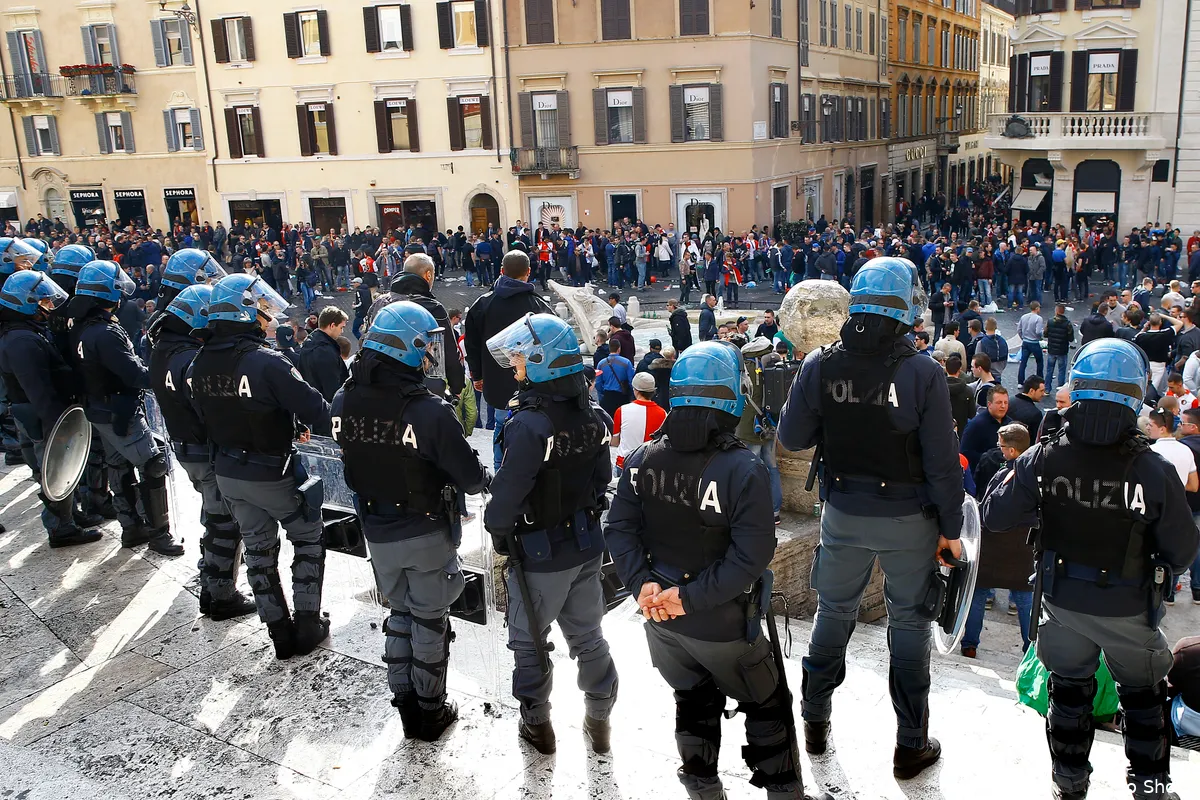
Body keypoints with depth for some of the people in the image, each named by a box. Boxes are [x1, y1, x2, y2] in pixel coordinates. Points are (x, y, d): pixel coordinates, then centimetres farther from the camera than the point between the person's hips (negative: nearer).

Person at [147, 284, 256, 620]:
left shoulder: (162, 350, 5)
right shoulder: (193, 359, -26)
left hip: (184, 447, 10)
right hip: (210, 452, -10)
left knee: (213, 519, 23)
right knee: (226, 525, 4)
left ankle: (210, 588, 35)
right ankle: (222, 597, 14)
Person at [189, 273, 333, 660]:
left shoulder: (198, 365, -4)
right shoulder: (267, 362, -26)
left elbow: (208, 417, 7)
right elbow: (316, 411, -27)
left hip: (227, 474, 6)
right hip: (273, 474, -6)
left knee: (258, 549, 19)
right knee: (309, 539, 16)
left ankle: (280, 633, 28)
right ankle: (307, 625, 20)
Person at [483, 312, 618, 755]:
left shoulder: (530, 425, -26)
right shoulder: (593, 416, -4)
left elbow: (507, 494, -23)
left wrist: (496, 526, -3)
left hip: (540, 554, -6)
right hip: (587, 546, 7)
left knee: (528, 640, 14)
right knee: (587, 636, 20)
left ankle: (537, 724, 28)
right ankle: (599, 719, 33)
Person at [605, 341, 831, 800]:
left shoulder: (642, 460, -8)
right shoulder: (744, 470, -23)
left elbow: (619, 528, -7)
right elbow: (751, 556, -26)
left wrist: (643, 582, -12)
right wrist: (692, 596, -22)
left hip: (661, 619, 5)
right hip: (721, 625, -4)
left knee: (693, 699, 25)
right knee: (766, 706, 18)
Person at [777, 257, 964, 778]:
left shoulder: (820, 366, -11)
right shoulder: (922, 373, -18)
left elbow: (791, 438, -4)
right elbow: (942, 461, -14)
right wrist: (951, 528, -3)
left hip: (843, 514, 2)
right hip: (908, 519, -2)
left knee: (834, 612, 20)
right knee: (909, 622, 13)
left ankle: (815, 723, 34)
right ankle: (911, 745, 25)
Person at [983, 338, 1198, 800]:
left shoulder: (1042, 459, -19)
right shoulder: (1154, 471, -24)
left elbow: (995, 516, -10)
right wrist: (1157, 572, 10)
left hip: (1062, 601, 2)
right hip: (1128, 609, -1)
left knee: (1069, 688, 23)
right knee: (1144, 694, 23)